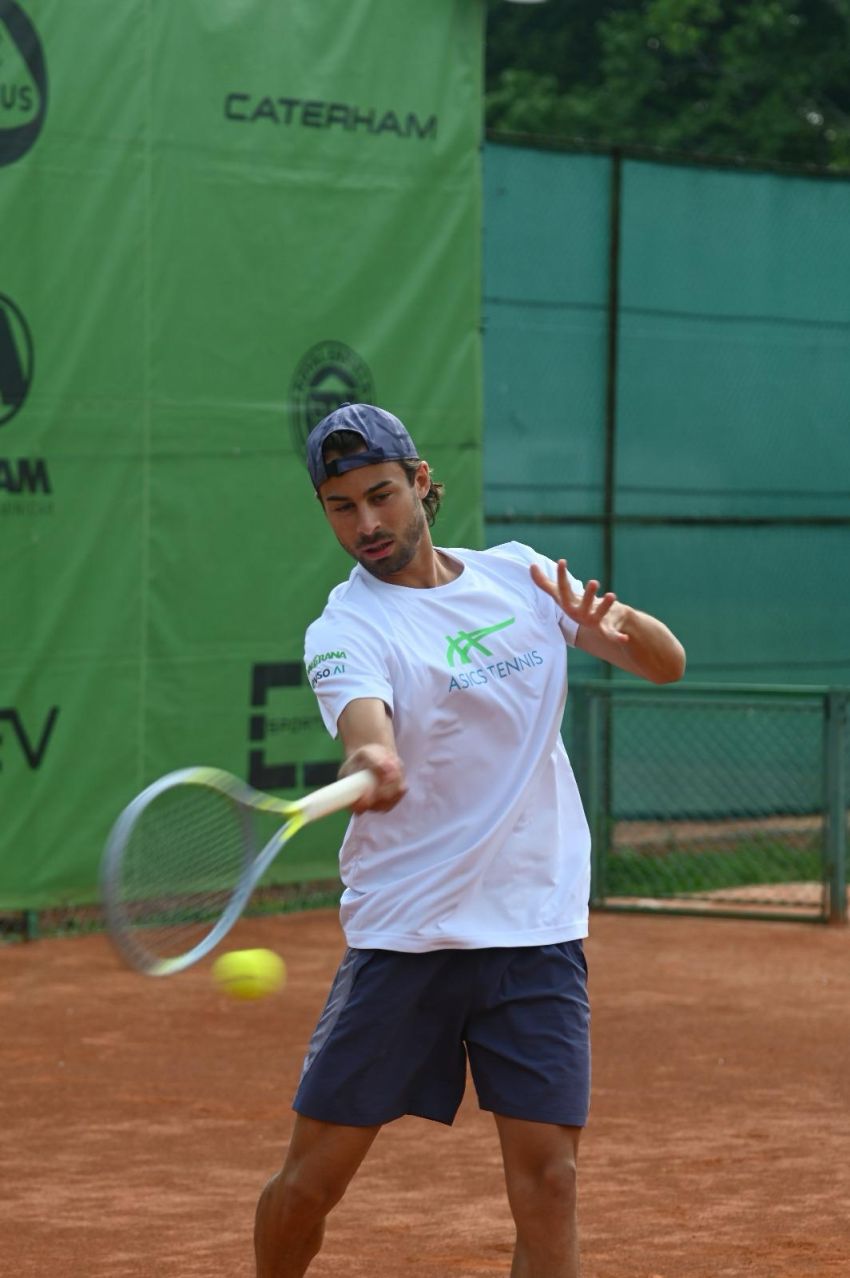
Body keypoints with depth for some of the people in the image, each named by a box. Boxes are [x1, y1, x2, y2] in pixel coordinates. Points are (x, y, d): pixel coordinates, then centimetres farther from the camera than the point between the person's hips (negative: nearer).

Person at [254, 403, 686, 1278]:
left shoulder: (520, 576, 7)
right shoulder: (344, 631, -7)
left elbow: (668, 663, 8)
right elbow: (369, 727, -28)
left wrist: (614, 624, -16)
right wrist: (369, 766, -53)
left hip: (537, 934, 2)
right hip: (400, 935, -2)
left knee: (547, 1185, -8)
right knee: (311, 1179, 0)